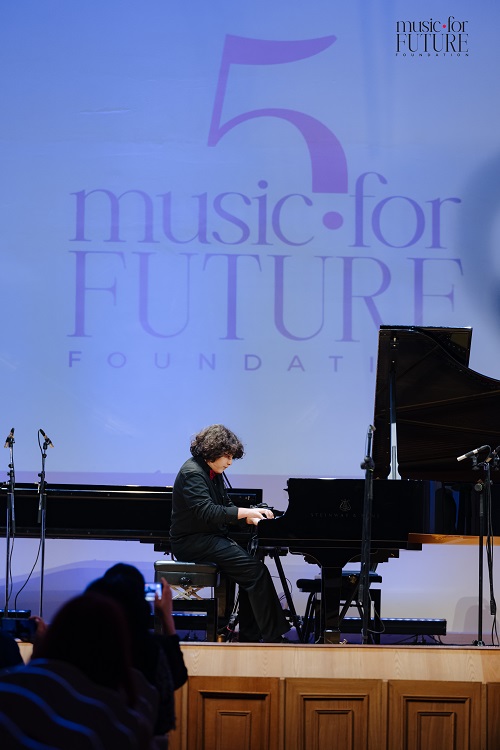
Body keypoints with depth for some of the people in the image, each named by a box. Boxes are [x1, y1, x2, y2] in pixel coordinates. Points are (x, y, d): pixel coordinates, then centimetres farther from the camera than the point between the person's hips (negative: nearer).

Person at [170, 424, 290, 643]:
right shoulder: (193, 473, -16)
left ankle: (249, 637, -6)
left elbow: (225, 507, 19)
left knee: (251, 566, -8)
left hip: (211, 538, 10)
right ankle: (272, 637, -20)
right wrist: (245, 512, -28)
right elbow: (207, 512, -27)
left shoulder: (213, 473, 16)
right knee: (255, 569, -21)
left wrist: (251, 517, 0)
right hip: (192, 542, -10)